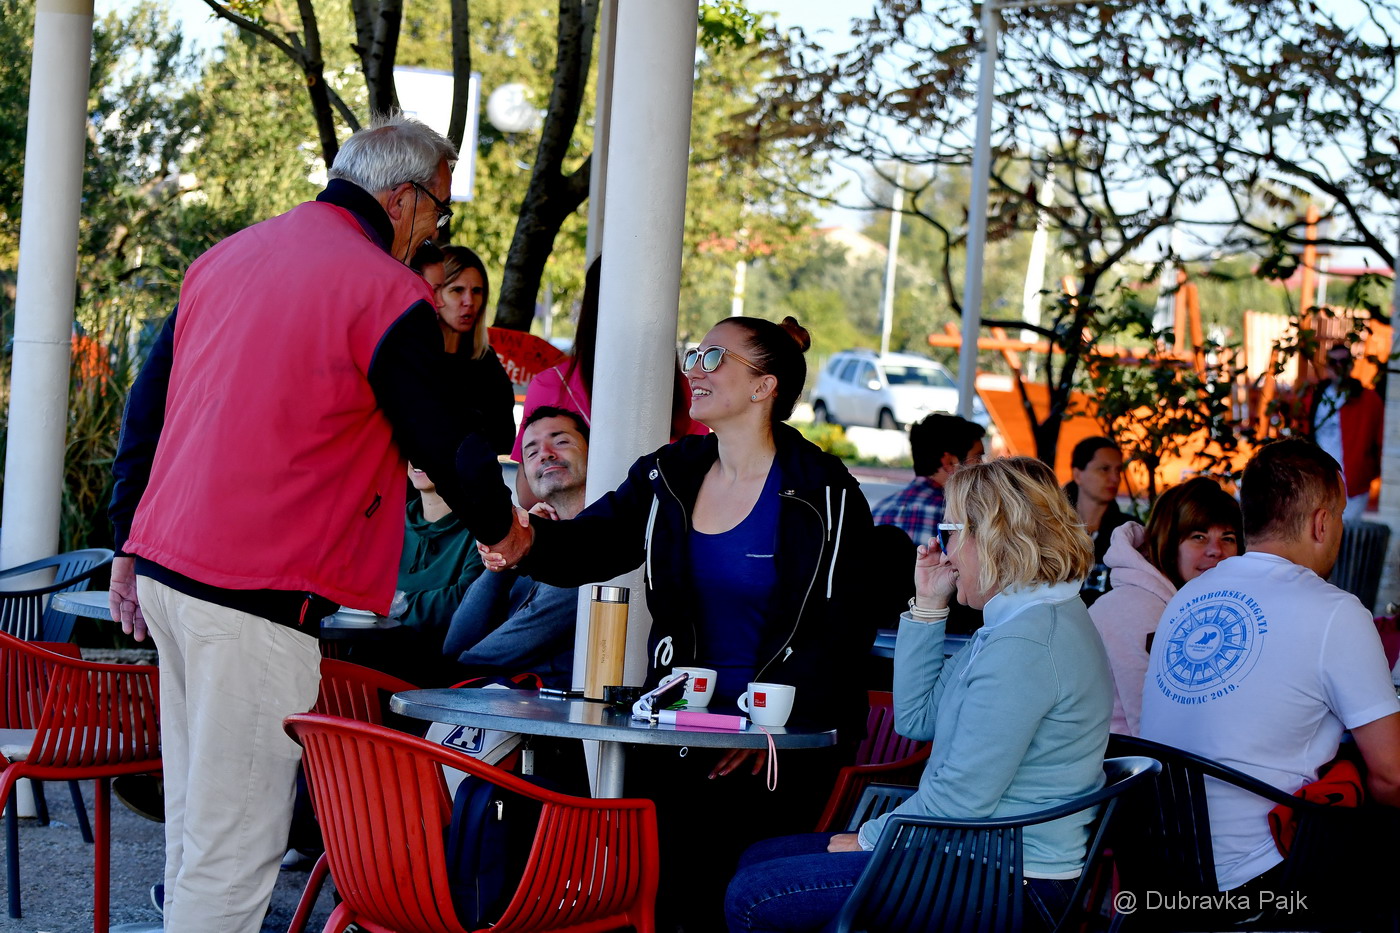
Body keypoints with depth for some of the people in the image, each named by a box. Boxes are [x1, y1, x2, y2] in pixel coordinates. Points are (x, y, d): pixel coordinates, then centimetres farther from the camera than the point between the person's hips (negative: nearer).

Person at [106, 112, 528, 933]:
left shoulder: (226, 258, 14)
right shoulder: (388, 295, -10)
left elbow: (145, 408, 17)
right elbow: (449, 443, -4)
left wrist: (130, 544, 23)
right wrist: (501, 527, 16)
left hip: (166, 565, 8)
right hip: (256, 597, -8)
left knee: (196, 823, 16)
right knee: (235, 846, -4)